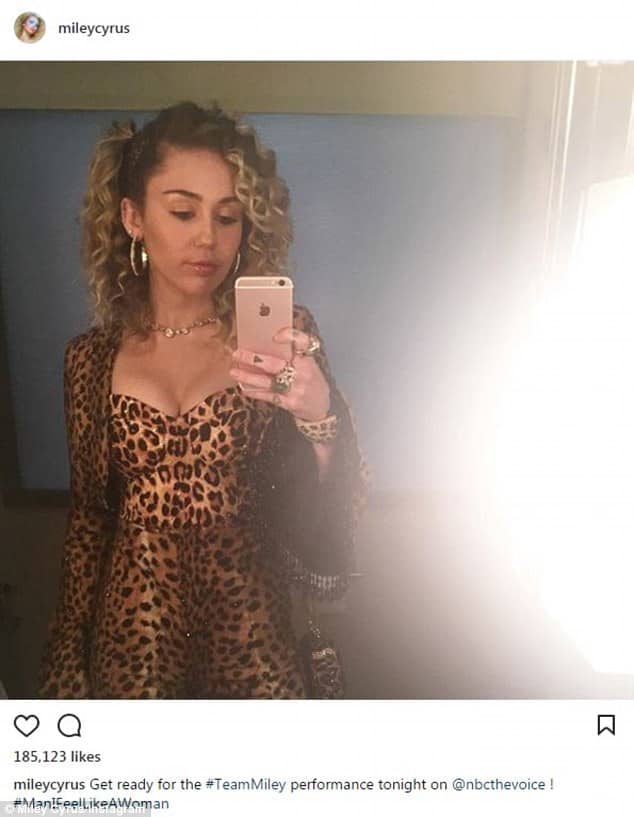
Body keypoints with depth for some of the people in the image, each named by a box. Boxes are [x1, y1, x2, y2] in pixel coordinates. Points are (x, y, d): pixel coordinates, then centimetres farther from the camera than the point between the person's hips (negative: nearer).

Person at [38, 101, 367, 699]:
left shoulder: (285, 337, -8)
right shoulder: (92, 358, -2)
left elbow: (332, 516, -12)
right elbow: (88, 518, 5)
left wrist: (320, 416, -31)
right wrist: (69, 663, 8)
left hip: (250, 630, 0)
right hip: (132, 632, 1)